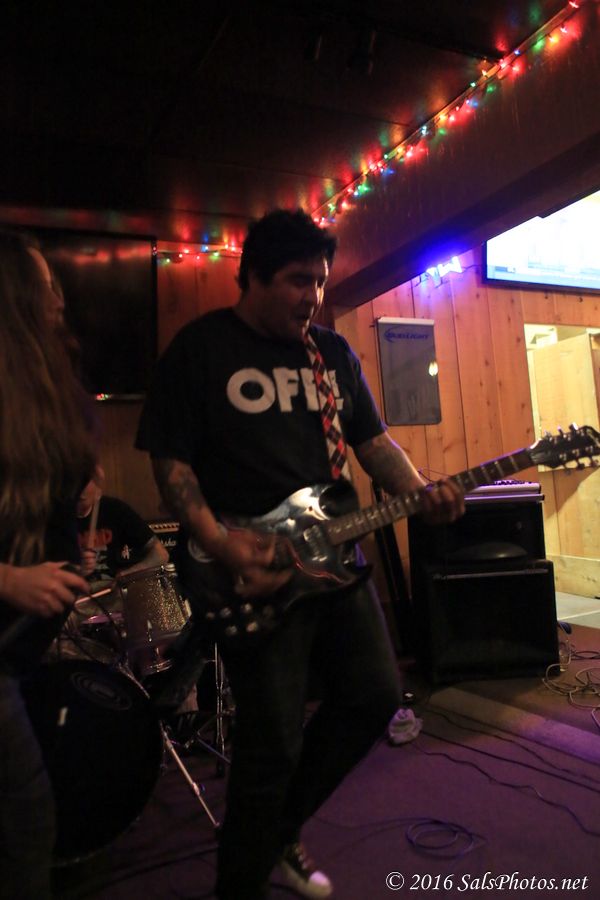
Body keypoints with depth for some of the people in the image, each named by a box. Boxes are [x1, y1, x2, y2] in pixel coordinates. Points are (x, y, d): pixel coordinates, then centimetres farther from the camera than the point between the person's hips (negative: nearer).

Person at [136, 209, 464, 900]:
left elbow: (372, 440, 14)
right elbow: (170, 458, -9)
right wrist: (218, 543, -21)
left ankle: (282, 829, 36)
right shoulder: (199, 347, -6)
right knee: (273, 742, -3)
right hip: (252, 571, -7)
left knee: (375, 696, 12)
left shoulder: (333, 351, 12)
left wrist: (421, 493, -3)